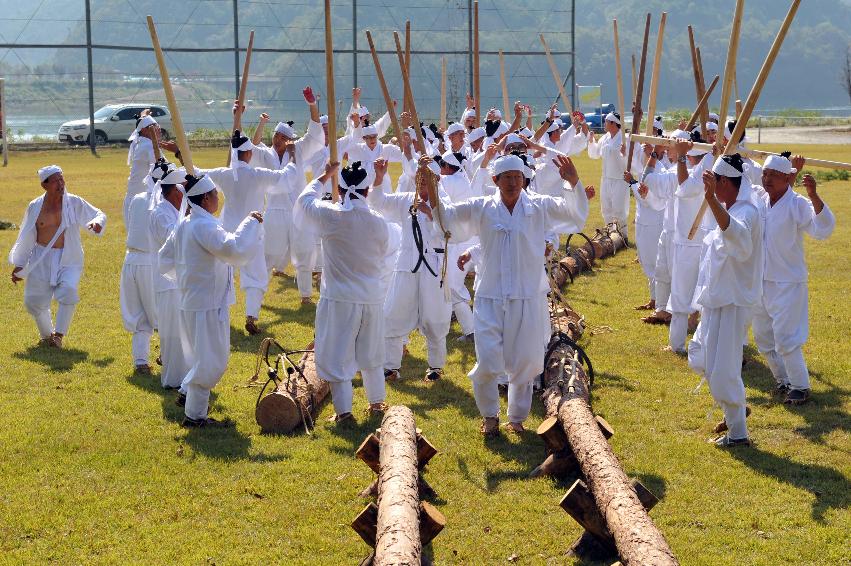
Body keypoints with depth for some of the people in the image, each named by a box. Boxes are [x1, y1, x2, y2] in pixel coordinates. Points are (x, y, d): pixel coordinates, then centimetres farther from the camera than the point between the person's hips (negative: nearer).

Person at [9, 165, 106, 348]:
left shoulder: (74, 203, -5)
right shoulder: (35, 207, -2)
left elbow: (99, 215, 5)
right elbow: (26, 237, 8)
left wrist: (97, 223, -20)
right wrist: (19, 264, 12)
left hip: (69, 260, -2)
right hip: (41, 260, 2)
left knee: (68, 291, -26)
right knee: (34, 301, 4)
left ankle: (59, 334, -12)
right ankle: (46, 335, 32)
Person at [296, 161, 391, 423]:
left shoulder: (330, 216, -14)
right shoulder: (378, 222, -9)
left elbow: (305, 199, 6)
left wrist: (326, 175, 20)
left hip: (340, 298, -3)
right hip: (372, 298, 3)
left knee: (338, 355, 7)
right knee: (371, 353, 20)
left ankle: (343, 410, 7)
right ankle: (377, 403, 32)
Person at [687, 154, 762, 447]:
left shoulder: (746, 213, -20)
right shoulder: (730, 211, 11)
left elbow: (735, 234, -45)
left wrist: (712, 200, -59)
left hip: (732, 302, -10)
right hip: (716, 299, 10)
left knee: (722, 369, -5)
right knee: (700, 360, 19)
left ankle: (738, 433, 7)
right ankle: (735, 409, 34)